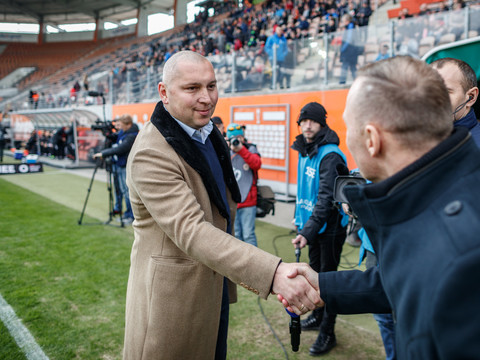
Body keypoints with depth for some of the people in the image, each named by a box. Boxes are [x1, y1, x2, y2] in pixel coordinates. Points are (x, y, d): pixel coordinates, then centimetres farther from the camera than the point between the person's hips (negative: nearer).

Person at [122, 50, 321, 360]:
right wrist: (273, 273, -44)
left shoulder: (211, 136, 5)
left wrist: (240, 267, 13)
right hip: (174, 296, -8)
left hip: (217, 287, 8)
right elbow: (190, 230, -35)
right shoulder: (151, 154, -25)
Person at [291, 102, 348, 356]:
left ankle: (327, 333, 15)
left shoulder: (330, 155, -21)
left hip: (330, 227, -9)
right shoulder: (305, 151, 7)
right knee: (315, 271, 21)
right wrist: (300, 221, 14)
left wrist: (308, 231, -31)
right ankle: (317, 316, 40)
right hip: (312, 225, 9)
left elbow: (326, 199, -27)